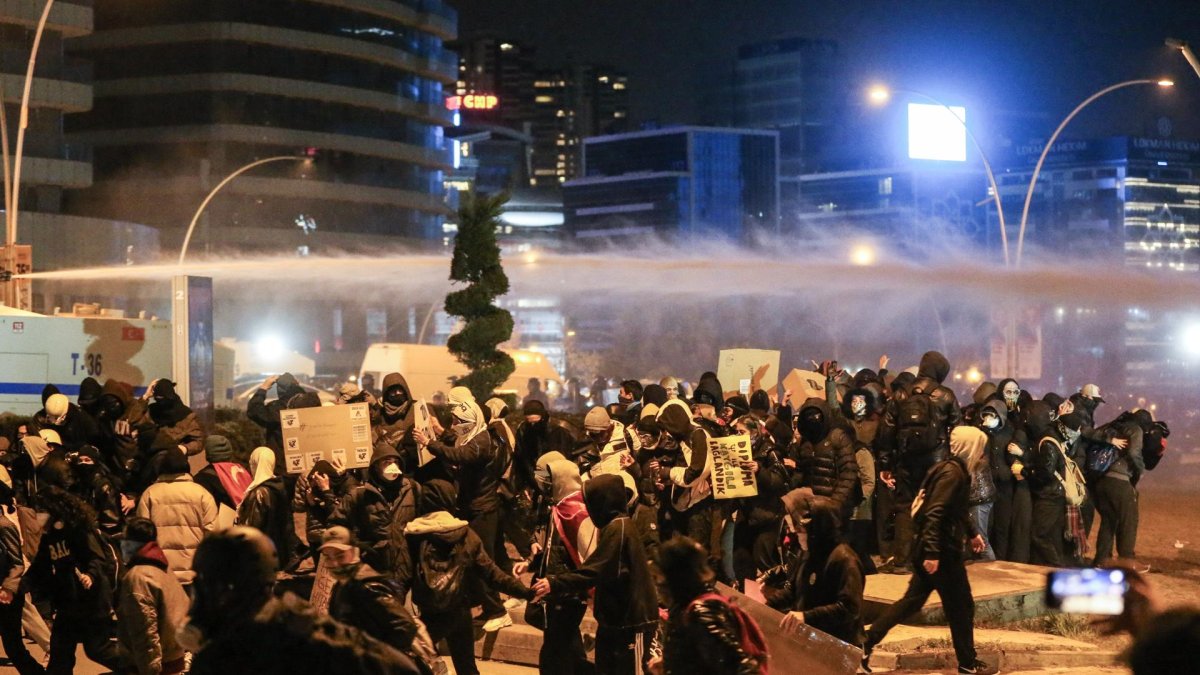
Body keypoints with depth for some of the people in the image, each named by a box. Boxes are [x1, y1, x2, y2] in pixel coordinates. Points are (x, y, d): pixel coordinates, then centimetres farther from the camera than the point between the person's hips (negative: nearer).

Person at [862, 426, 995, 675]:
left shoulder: (957, 470, 13)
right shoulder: (953, 473, -18)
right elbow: (934, 513, -27)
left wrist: (972, 533, 36)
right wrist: (932, 553, -31)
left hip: (936, 549, 10)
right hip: (942, 551, -10)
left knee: (913, 600, 13)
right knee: (961, 606, 3)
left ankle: (867, 643, 9)